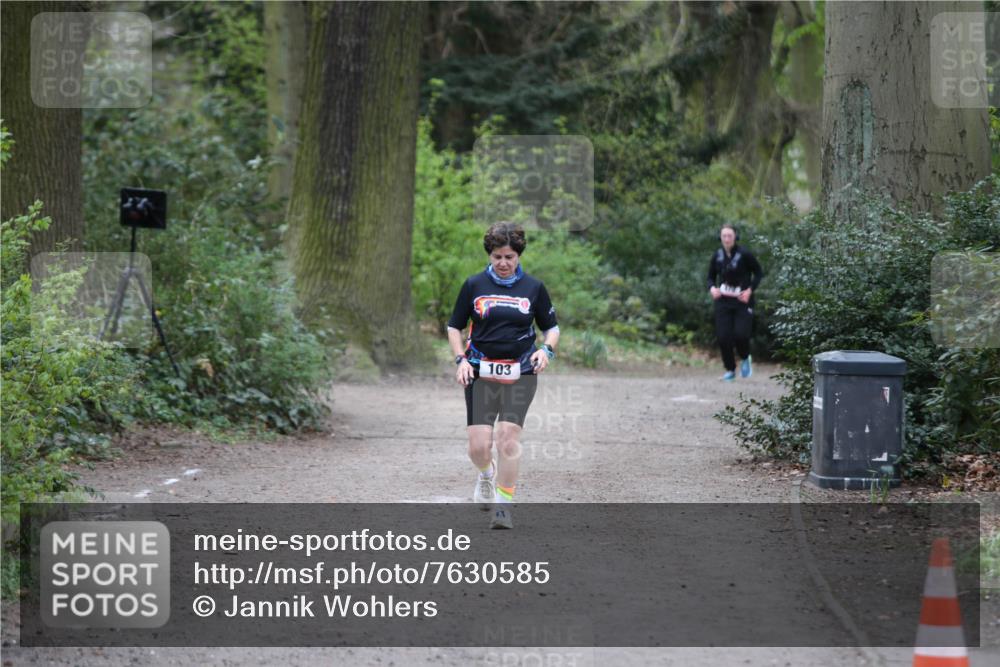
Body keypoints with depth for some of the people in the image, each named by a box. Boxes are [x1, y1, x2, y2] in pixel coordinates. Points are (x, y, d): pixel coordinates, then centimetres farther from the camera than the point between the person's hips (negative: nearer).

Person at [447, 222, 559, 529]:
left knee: (508, 436, -13)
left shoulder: (534, 288, 5)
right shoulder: (474, 285, 4)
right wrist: (461, 359, -2)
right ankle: (486, 474, 30)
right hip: (480, 372, 0)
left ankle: (503, 504, -2)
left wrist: (547, 349, -6)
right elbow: (454, 326, 12)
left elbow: (551, 327, 15)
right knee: (479, 445, -7)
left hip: (520, 373, 0)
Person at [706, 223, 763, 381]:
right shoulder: (717, 256, 3)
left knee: (740, 334, -14)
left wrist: (750, 290, -11)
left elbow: (759, 273, 1)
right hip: (723, 301, 3)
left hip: (742, 300, -3)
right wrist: (712, 288, -7)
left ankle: (745, 358, 18)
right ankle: (730, 370, 14)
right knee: (723, 337, -4)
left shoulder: (744, 254, -9)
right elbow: (711, 277, 14)